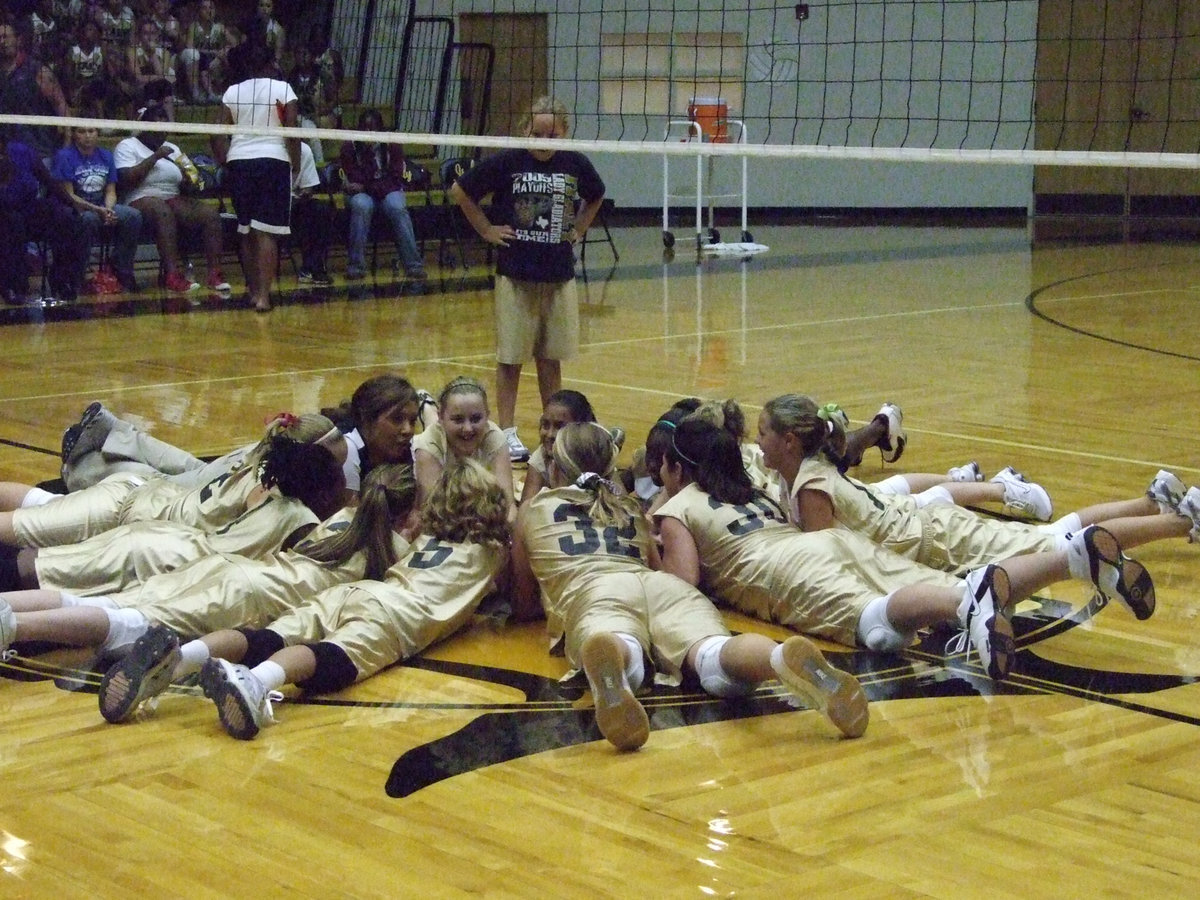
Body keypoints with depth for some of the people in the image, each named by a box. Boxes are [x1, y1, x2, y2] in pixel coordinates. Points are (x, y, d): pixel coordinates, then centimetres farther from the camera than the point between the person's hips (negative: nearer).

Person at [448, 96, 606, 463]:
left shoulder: (576, 164, 1)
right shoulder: (506, 162, -8)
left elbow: (596, 197, 22)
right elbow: (460, 191, 1)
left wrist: (577, 230, 11)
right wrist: (487, 230, -1)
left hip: (559, 276, 3)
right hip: (515, 274, -3)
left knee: (551, 357, 9)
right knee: (511, 357, 1)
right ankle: (508, 432, 7)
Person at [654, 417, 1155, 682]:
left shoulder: (675, 509, 18)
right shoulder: (752, 492, 38)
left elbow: (685, 583, 2)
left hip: (789, 572, -6)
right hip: (840, 542, 6)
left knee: (875, 620, -35)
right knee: (953, 596, -13)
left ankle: (970, 600, -65)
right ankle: (1076, 555, -33)